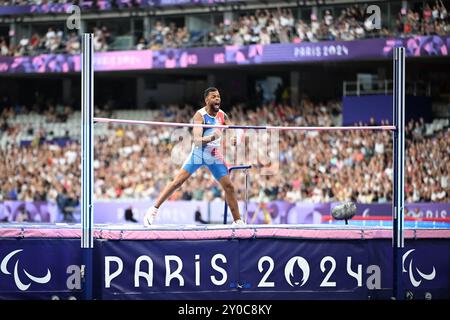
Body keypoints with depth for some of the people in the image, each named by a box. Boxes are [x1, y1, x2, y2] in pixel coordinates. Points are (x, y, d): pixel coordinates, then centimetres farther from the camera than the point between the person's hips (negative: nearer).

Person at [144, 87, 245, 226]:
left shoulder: (222, 115, -4)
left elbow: (234, 134, -1)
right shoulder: (200, 115, -20)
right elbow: (197, 140, -31)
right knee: (177, 182, -12)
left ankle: (237, 220, 12)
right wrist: (211, 138, -50)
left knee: (229, 186, 1)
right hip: (198, 153, -4)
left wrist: (234, 139, -26)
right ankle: (154, 209, -5)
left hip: (215, 155, 5)